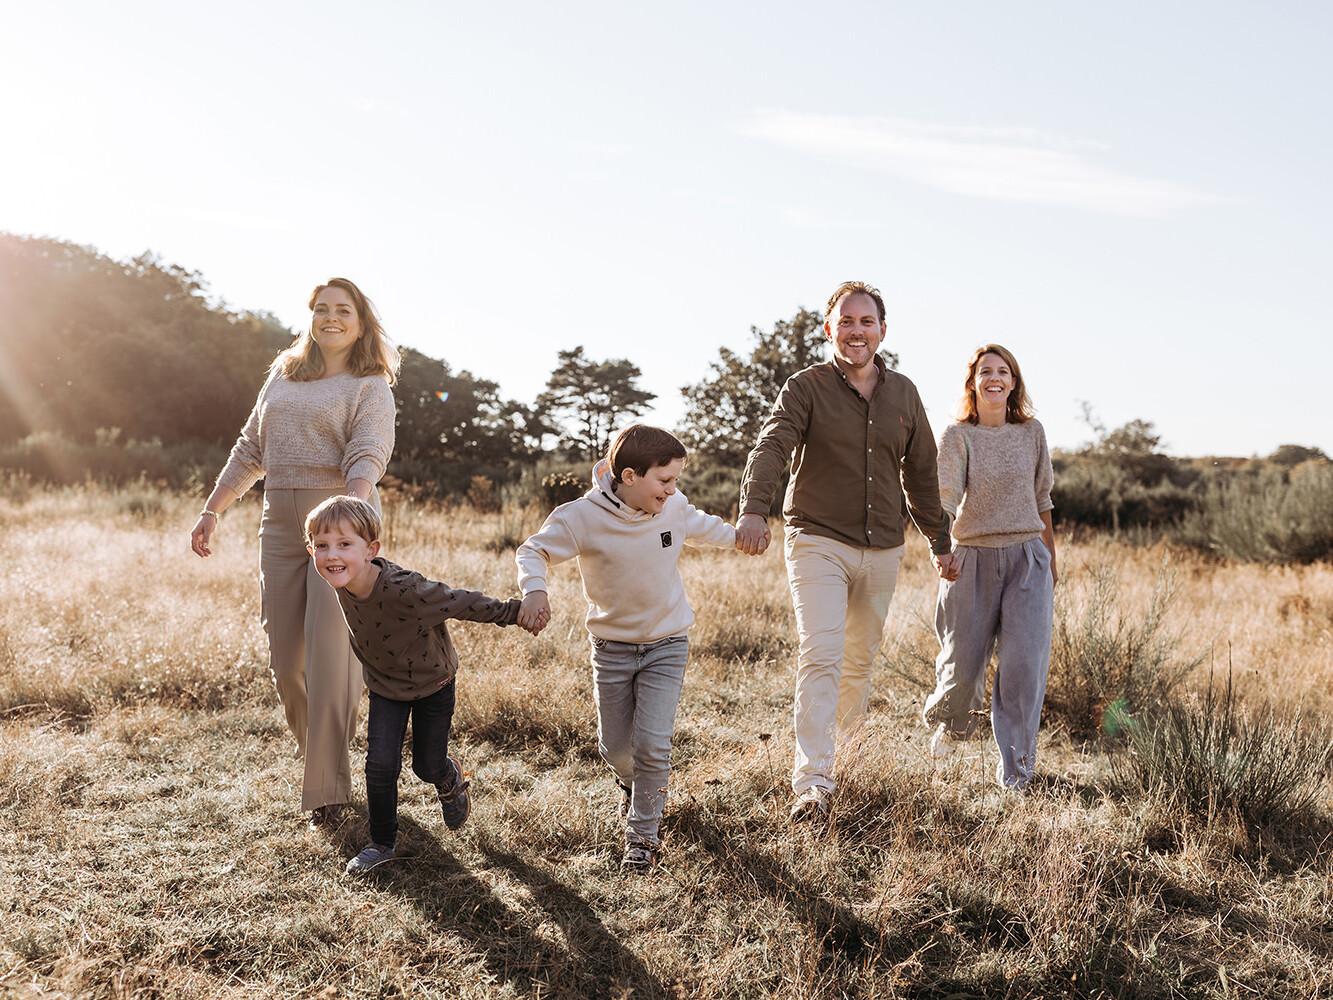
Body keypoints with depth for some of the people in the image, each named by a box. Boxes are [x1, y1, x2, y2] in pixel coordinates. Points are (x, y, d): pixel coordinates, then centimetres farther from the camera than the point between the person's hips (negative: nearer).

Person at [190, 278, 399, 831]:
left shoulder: (371, 387, 1)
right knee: (285, 660, 6)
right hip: (280, 527, 5)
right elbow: (251, 449, 22)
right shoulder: (283, 376, 18)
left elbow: (367, 458, -15)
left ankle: (328, 790, 2)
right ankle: (316, 755, 28)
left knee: (330, 655, -9)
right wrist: (212, 509, 16)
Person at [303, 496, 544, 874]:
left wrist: (517, 613, -21)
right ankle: (381, 843, 17)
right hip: (386, 685, 4)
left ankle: (450, 780, 47)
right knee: (380, 765, -6)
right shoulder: (342, 583, -21)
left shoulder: (405, 590, -40)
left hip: (432, 681, -4)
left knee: (427, 766, 9)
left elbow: (462, 603, -29)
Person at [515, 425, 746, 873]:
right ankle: (634, 783, 48)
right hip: (612, 646, -1)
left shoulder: (674, 508, -9)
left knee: (652, 744, -11)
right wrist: (534, 589, -31)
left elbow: (699, 526, 15)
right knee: (615, 748, 10)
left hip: (667, 645, 1)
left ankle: (643, 835, 10)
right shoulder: (582, 516, -21)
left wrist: (738, 537, 28)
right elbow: (532, 551, -12)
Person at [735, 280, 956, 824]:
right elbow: (771, 446, -22)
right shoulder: (805, 388, -5)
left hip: (882, 550, 5)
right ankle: (812, 784, -16)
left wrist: (941, 540, 21)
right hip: (818, 541, -4)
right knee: (821, 656, -15)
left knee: (860, 659, 14)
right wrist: (753, 509, -40)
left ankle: (837, 745, 36)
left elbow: (921, 473, 18)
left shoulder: (903, 394, 10)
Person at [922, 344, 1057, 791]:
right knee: (963, 662, 5)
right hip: (973, 558, -1)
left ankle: (1016, 770, 3)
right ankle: (951, 723, 40)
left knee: (1025, 663, -9)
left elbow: (1041, 499, 16)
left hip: (1027, 557, 2)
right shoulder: (957, 437, -3)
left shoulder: (1031, 432, 6)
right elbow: (945, 495, -16)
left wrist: (1050, 559, 20)